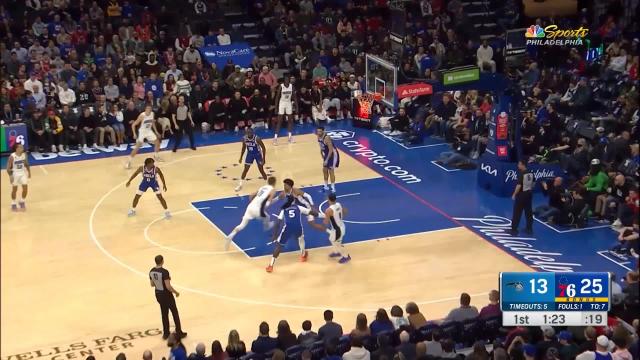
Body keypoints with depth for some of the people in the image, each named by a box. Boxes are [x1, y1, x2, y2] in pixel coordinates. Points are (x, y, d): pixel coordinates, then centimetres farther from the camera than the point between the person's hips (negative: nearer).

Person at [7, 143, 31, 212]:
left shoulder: (24, 154, -6)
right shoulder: (12, 156, -21)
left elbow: (26, 164, 10)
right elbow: (8, 167, -17)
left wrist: (29, 172, 6)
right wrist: (10, 176, -26)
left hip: (23, 173, 4)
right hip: (15, 174, -4)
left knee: (25, 187, 1)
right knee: (14, 189, 7)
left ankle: (22, 202, 23)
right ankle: (13, 204, 22)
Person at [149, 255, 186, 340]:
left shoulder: (151, 271, -4)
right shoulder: (164, 272, -26)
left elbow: (152, 284, 8)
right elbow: (168, 287, -26)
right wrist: (176, 292, -10)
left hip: (158, 294, 6)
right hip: (166, 295, -6)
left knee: (164, 314, 19)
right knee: (175, 313, 9)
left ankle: (166, 333, 25)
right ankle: (179, 333, 17)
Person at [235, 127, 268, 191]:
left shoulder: (257, 139, -27)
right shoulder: (244, 139, -14)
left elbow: (263, 148, -18)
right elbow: (244, 148, 4)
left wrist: (263, 159, -20)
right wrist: (241, 158, 6)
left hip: (258, 154, -3)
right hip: (250, 154, 3)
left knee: (261, 170, 0)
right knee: (245, 170, 4)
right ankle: (240, 185, 13)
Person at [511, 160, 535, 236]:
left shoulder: (521, 174, -20)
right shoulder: (531, 173, 3)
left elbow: (519, 185, -23)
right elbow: (533, 183, 14)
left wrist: (514, 194, -13)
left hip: (521, 194, -7)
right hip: (529, 194, 7)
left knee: (517, 213, -1)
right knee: (529, 212, 14)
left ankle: (514, 229, 2)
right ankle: (529, 229, 21)